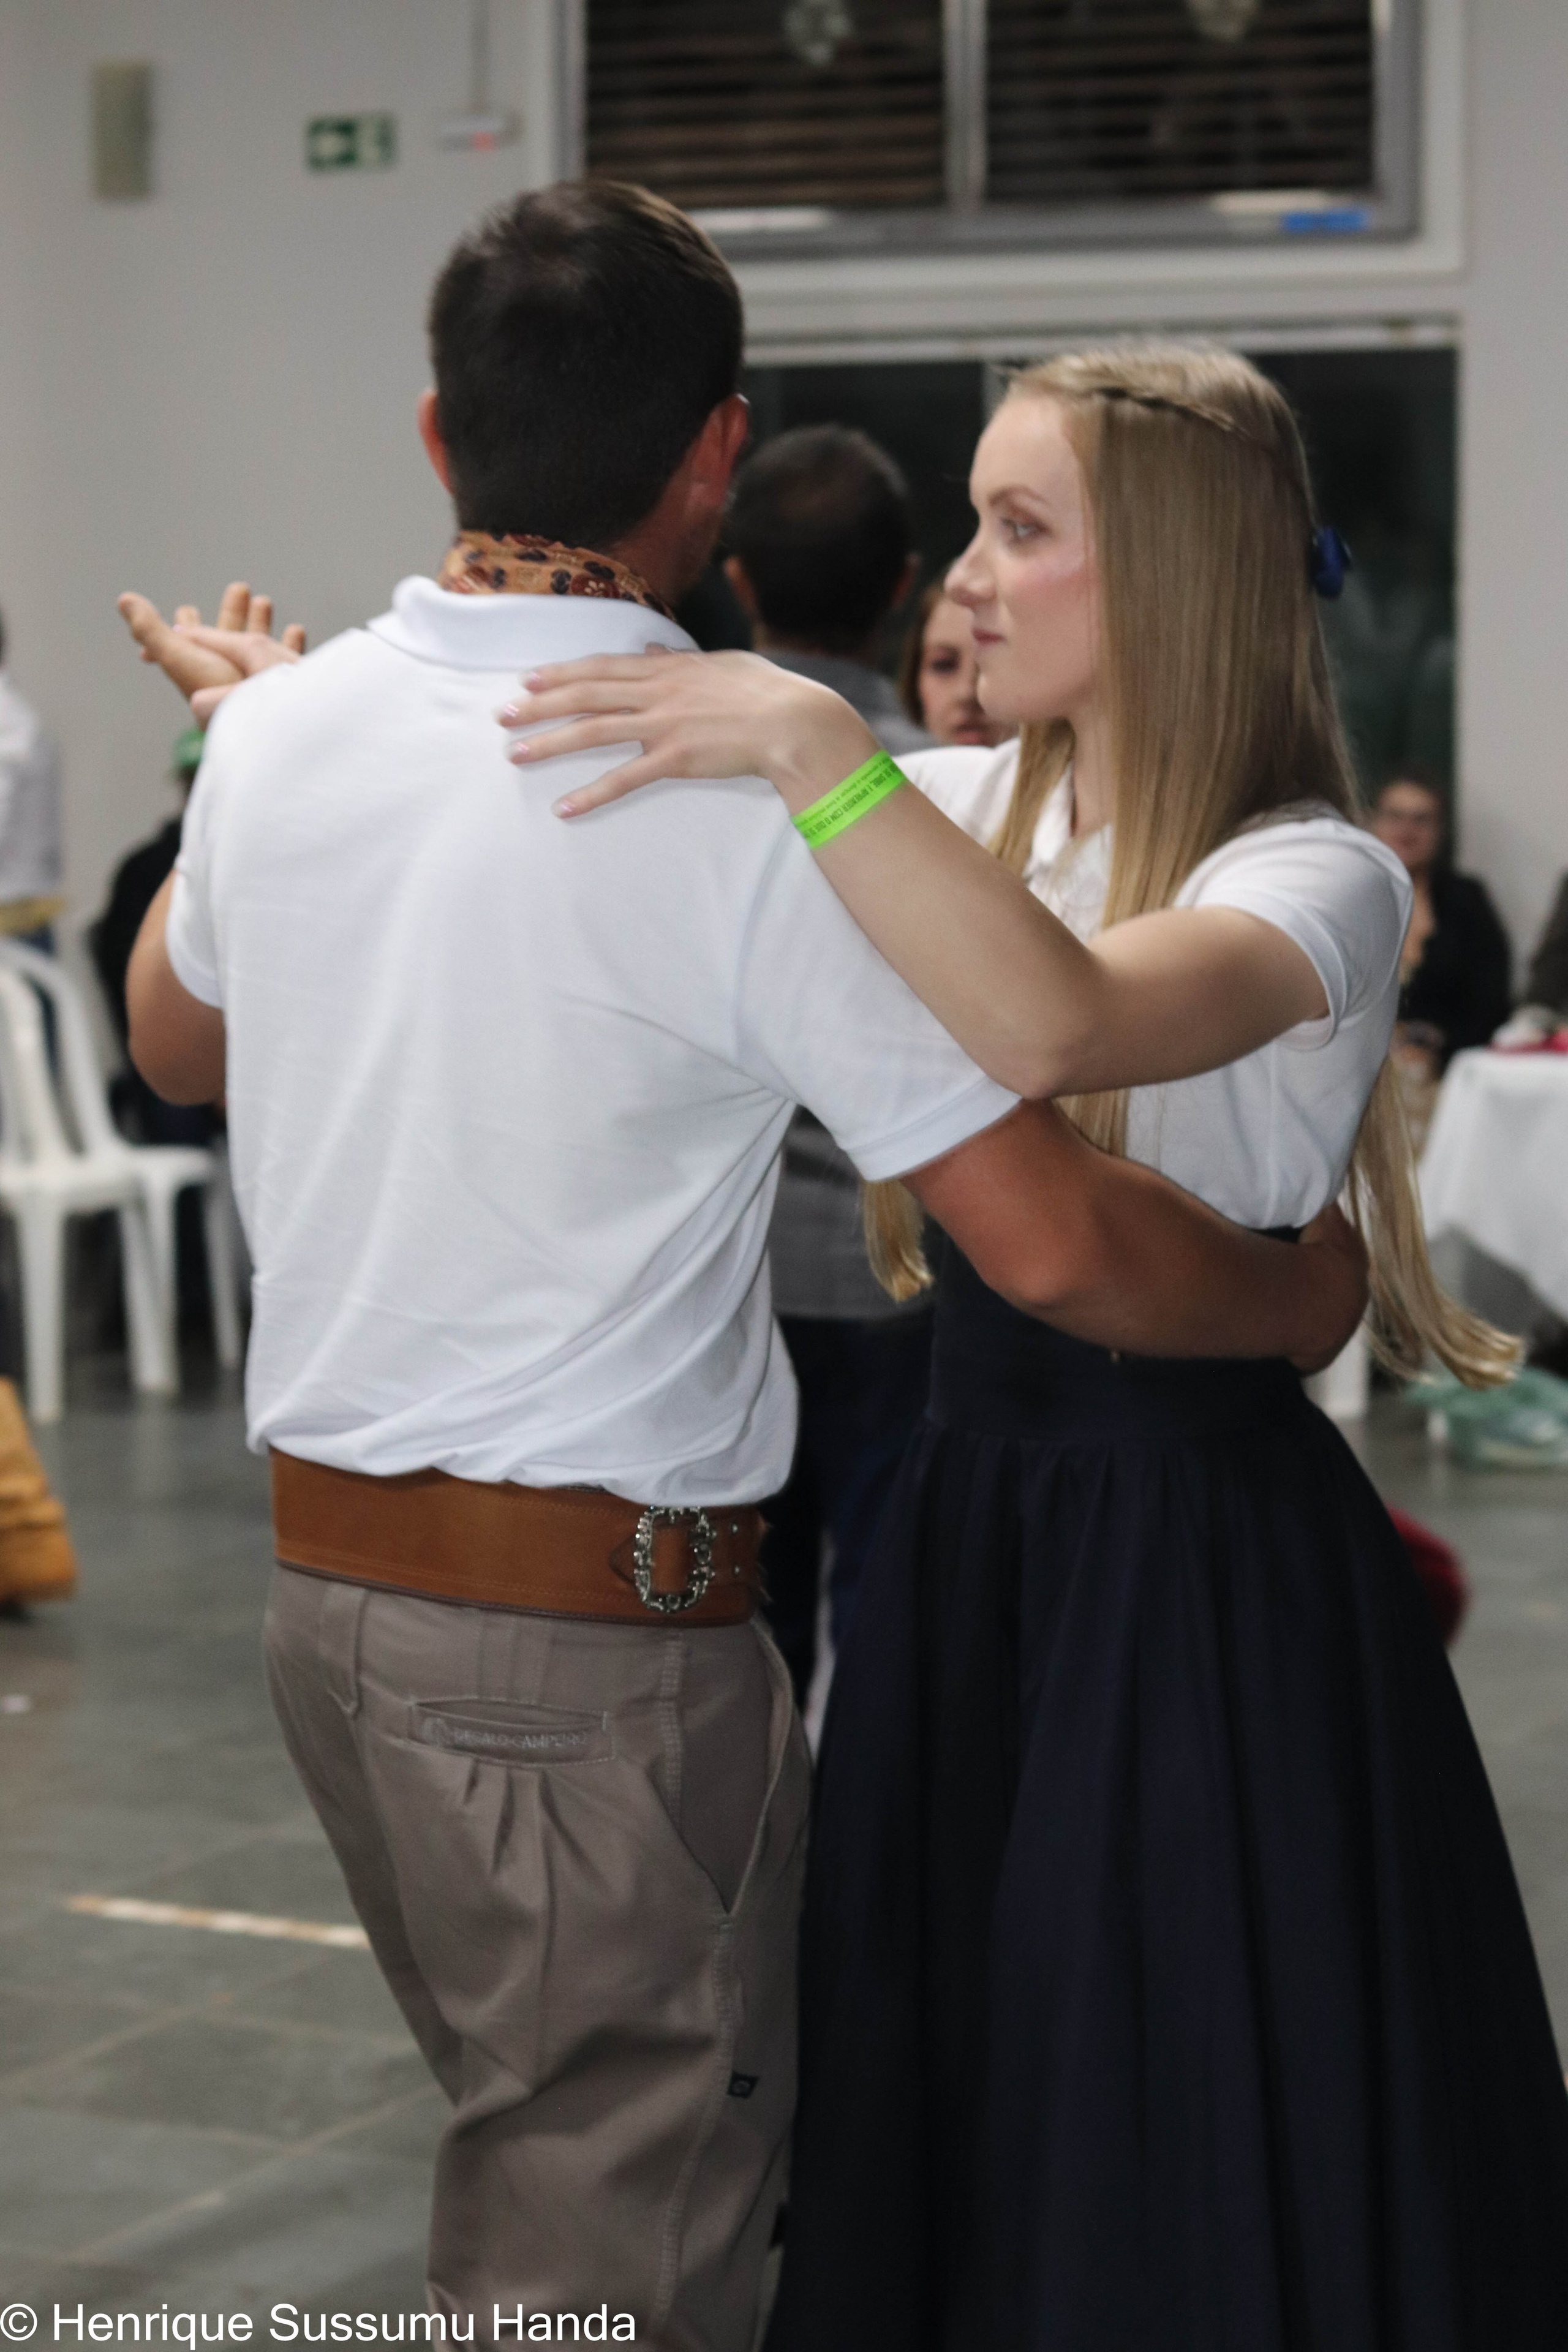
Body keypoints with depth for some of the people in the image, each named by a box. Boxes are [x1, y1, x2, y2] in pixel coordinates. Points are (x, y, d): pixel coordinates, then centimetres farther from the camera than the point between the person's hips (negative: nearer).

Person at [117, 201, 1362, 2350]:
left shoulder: (282, 733, 1)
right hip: (596, 1631, -7)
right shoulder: (753, 797, -19)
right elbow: (1052, 1245, -19)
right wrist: (1313, 1300, 0)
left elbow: (174, 1045, 23)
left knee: (533, 2154, 23)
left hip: (327, 1580, 7)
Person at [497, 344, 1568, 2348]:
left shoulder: (1320, 881, -14)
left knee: (1191, 2176, 4)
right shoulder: (963, 813, 6)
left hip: (1198, 1567, -6)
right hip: (968, 1522, 6)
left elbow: (1055, 1019, -35)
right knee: (949, 2145, 15)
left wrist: (808, 742, -33)